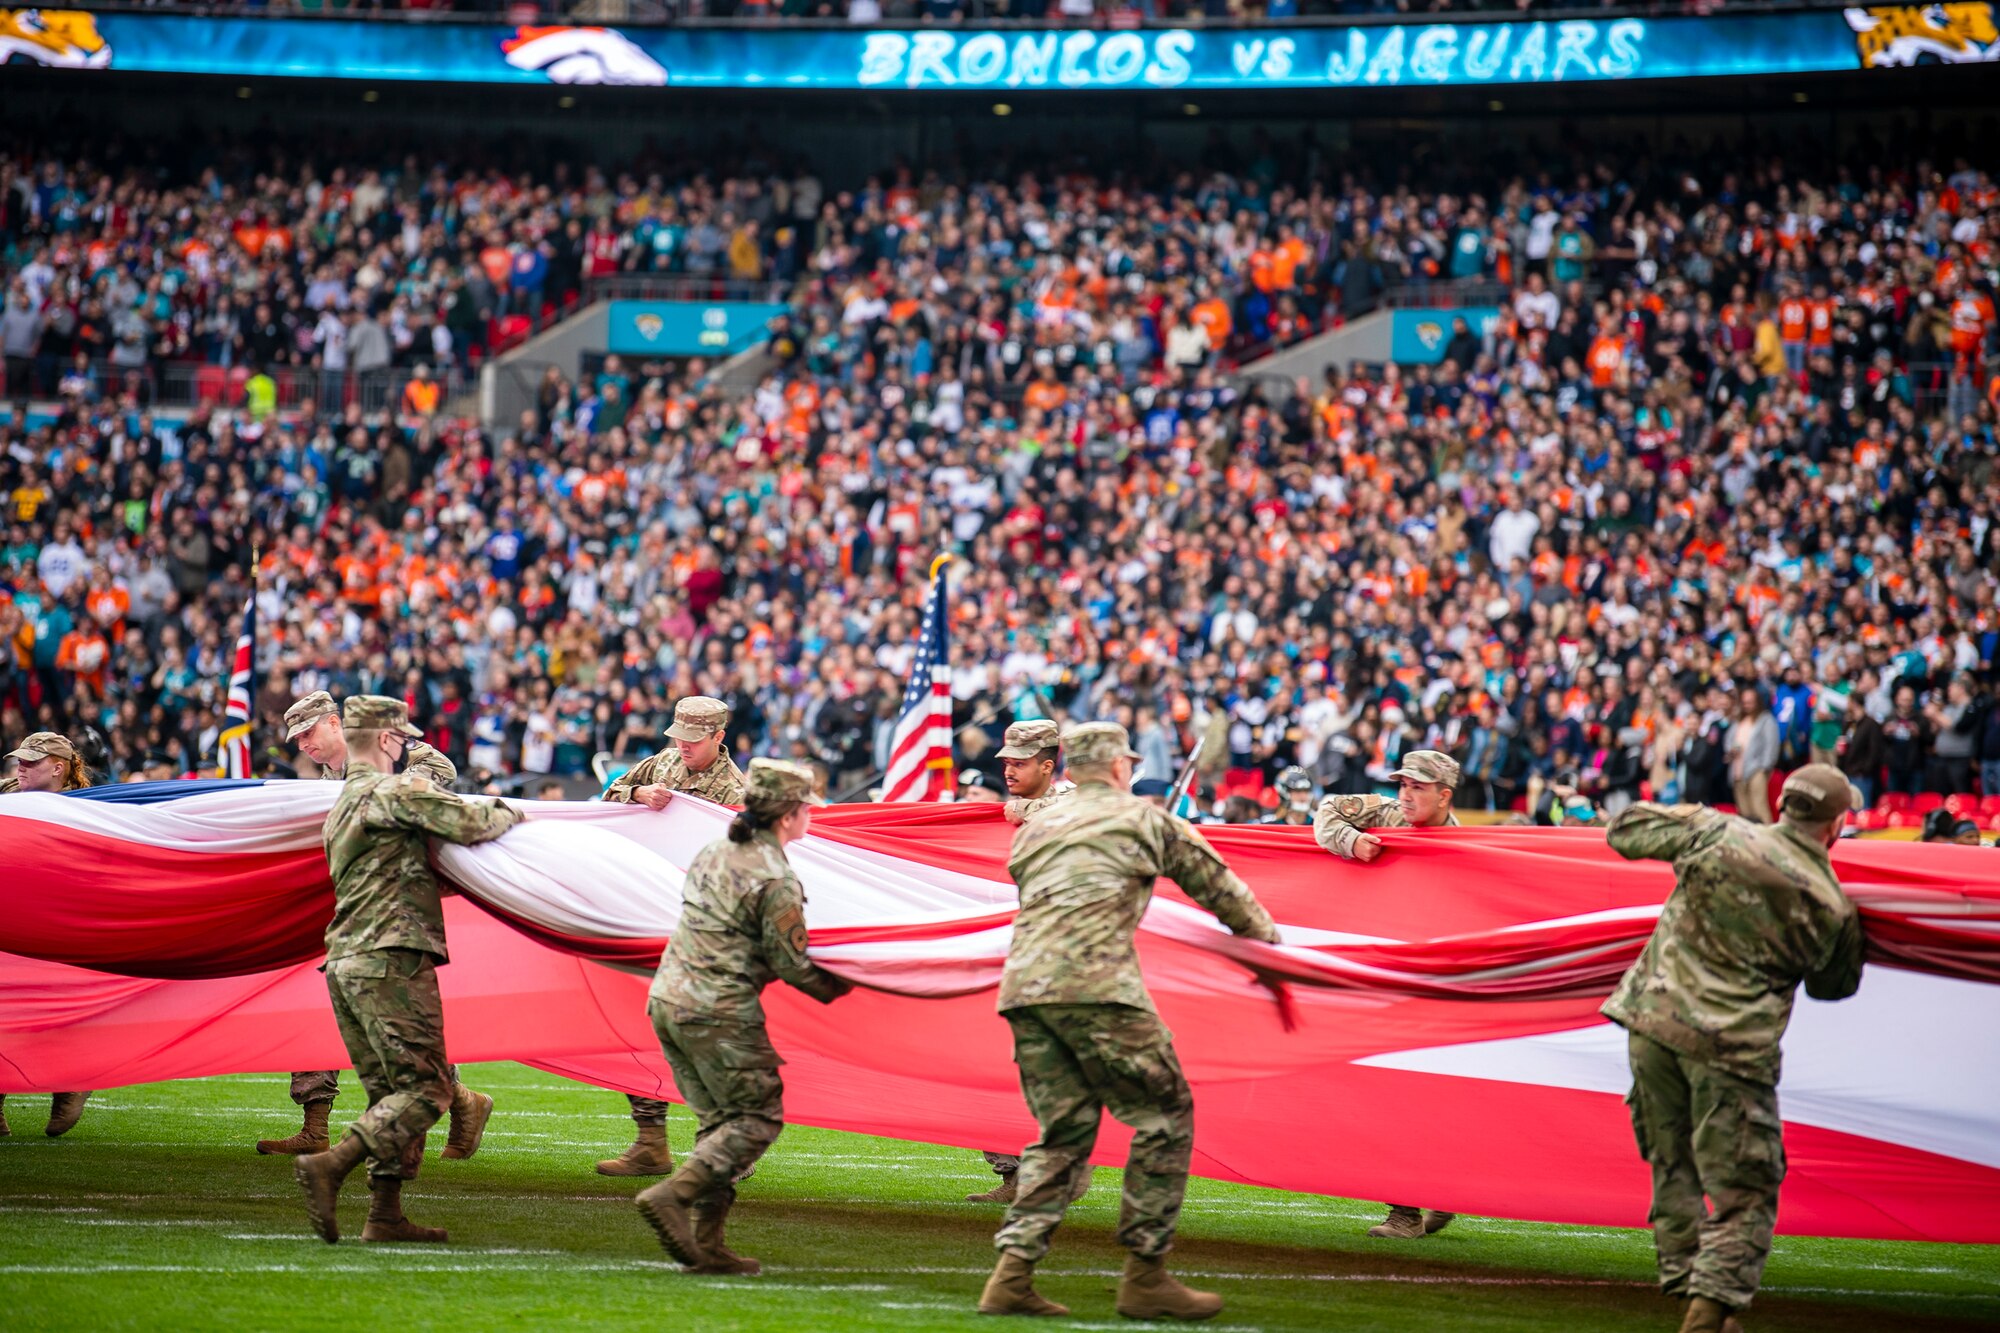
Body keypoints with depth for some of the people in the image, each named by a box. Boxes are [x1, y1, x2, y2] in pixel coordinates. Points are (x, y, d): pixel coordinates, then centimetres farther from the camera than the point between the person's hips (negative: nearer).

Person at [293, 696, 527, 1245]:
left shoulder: (342, 807, 24)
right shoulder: (398, 790, -5)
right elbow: (470, 824, -12)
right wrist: (511, 812, 8)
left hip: (344, 962, 9)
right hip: (392, 960, -9)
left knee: (389, 1089, 11)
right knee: (425, 1087, -10)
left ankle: (385, 1215, 5)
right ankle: (330, 1166, -24)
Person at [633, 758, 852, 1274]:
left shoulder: (712, 854, 12)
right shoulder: (776, 881, -13)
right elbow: (791, 965, -10)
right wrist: (838, 989, 8)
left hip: (667, 999, 8)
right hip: (720, 1014, -8)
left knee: (718, 1120, 14)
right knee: (758, 1117, 1)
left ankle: (707, 1245, 8)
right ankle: (674, 1193, -16)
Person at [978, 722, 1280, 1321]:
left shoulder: (1033, 829, 26)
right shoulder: (1143, 817, 12)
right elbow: (1216, 883, 21)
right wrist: (1265, 934, 39)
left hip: (1023, 987, 6)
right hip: (1096, 987, -6)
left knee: (1063, 1132, 11)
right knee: (1165, 1116, 3)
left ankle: (1012, 1275, -2)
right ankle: (1145, 1277, 0)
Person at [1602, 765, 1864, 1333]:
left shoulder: (1717, 834, -2)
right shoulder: (1832, 907, -3)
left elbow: (1625, 831, 10)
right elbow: (1834, 985, 14)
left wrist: (1688, 818, 26)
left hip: (1653, 1021, 3)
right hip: (1732, 1048, -3)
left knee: (1672, 1165, 18)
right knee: (1743, 1190, 3)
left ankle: (1686, 1282, 20)